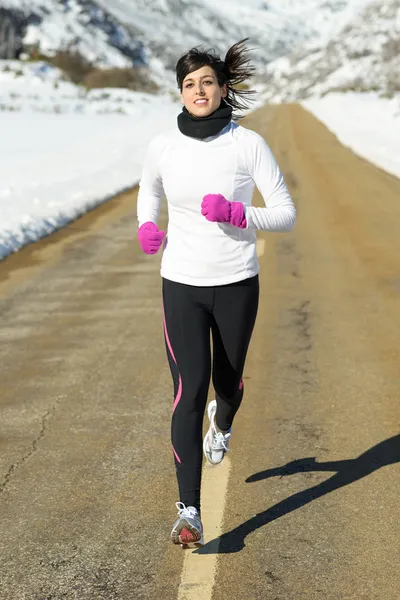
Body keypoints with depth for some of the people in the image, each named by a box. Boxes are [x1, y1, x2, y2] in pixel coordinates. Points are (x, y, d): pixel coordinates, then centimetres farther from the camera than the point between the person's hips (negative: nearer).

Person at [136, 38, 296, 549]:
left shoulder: (249, 144, -10)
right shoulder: (162, 146, -3)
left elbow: (286, 214, -7)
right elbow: (149, 190, 19)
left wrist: (236, 213, -23)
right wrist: (146, 226, -2)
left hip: (237, 284, 0)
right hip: (182, 283, 0)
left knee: (228, 382, 17)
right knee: (189, 392, -9)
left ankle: (222, 422, 57)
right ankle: (189, 513, -6)